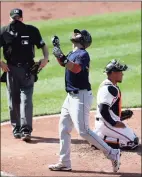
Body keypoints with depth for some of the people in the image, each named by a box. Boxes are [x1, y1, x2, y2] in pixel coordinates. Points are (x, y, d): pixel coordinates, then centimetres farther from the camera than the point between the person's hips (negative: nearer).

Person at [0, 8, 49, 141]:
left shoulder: (31, 30, 3)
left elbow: (43, 45, 9)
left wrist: (45, 58, -9)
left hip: (27, 69, -1)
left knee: (26, 99, -11)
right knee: (13, 101, 8)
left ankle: (26, 130, -16)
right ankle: (16, 129, 20)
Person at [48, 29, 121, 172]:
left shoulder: (83, 54, -14)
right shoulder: (72, 53, 12)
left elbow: (76, 68, -32)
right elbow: (63, 63, 30)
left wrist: (62, 58, -40)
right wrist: (57, 48, 19)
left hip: (81, 96, -9)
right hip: (71, 96, 9)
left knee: (83, 131, -14)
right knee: (63, 129, 10)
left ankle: (112, 154, -6)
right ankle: (64, 163, 17)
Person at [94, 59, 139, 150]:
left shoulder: (113, 87, 14)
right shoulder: (109, 88, -19)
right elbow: (103, 110, -26)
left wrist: (122, 114, 12)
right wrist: (114, 123, -23)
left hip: (112, 121, 10)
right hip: (106, 124, -10)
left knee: (134, 138, 21)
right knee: (133, 142, -11)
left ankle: (99, 136, 10)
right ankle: (101, 140, -11)